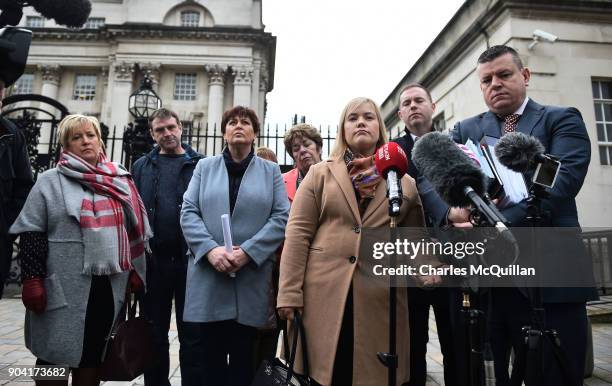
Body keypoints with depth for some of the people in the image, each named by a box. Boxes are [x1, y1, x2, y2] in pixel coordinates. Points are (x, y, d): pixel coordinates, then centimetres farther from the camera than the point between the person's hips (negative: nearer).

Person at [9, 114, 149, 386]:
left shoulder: (118, 180, 9)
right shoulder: (50, 182, -1)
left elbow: (132, 230, 12)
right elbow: (31, 233, -5)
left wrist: (134, 271, 8)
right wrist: (32, 280, -11)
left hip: (109, 286, 3)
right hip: (63, 288, -3)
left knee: (93, 353, 15)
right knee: (56, 354, 10)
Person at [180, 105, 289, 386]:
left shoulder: (271, 171, 9)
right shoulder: (204, 167, 12)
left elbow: (281, 217, -1)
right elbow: (188, 212, 3)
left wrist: (248, 251, -13)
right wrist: (210, 249, -14)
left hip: (252, 276, -1)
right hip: (207, 274, 1)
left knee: (244, 354, 10)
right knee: (210, 351, 10)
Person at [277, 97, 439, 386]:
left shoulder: (405, 182, 10)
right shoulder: (320, 174, 6)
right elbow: (298, 234, -1)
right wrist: (289, 294, -7)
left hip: (380, 300, 1)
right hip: (323, 296, -1)